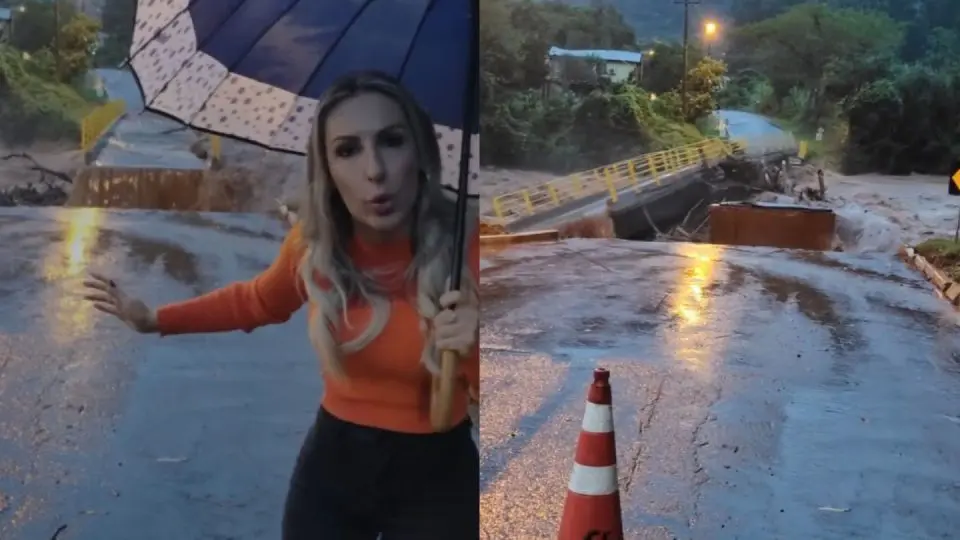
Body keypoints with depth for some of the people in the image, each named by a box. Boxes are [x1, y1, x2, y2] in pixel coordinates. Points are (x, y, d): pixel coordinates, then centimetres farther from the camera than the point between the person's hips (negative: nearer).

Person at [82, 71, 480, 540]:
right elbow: (258, 301, 15)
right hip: (332, 459, 3)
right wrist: (153, 319, 10)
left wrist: (473, 352, -34)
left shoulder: (468, 245, -21)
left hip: (434, 477, -3)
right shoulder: (314, 242, -10)